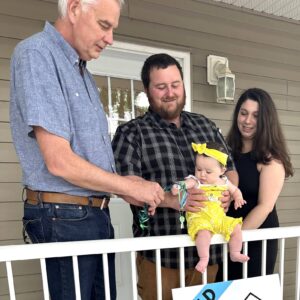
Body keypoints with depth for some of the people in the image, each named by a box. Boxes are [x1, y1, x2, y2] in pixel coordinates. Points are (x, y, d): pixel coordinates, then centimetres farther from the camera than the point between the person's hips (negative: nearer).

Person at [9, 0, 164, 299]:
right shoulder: (36, 53, -13)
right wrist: (130, 186, -12)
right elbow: (59, 162, -22)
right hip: (64, 218, -8)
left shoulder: (81, 69, 13)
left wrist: (128, 187, 5)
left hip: (96, 214, 8)